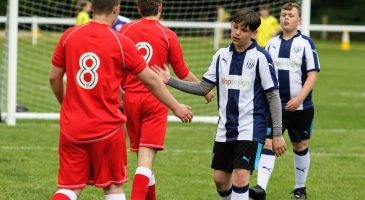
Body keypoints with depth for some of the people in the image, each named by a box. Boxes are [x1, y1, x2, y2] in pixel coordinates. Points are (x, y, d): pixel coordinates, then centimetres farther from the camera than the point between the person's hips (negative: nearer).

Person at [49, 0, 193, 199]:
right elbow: (150, 80, 1)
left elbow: (54, 77, 8)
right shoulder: (121, 42, -6)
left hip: (71, 128, 2)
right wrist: (176, 107, 13)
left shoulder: (69, 36, 1)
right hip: (106, 128, -2)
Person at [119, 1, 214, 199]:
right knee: (146, 158, -8)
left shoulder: (125, 30, 2)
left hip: (130, 98, 3)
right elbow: (183, 73, 2)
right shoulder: (167, 35, -5)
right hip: (155, 100, -3)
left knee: (142, 155, 16)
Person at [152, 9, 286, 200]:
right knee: (220, 178, 9)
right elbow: (203, 88, 9)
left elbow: (273, 96, -7)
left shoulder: (260, 58, -9)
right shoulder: (222, 55, 6)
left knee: (240, 176, -16)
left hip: (251, 127, -6)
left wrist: (277, 134, -9)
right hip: (225, 128, 6)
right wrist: (170, 81, 0)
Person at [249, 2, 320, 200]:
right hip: (274, 105, 2)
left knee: (300, 146, 10)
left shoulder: (305, 43, -4)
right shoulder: (272, 43, 8)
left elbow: (312, 74, -8)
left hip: (299, 107, -2)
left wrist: (299, 99, -18)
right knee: (268, 143, -11)